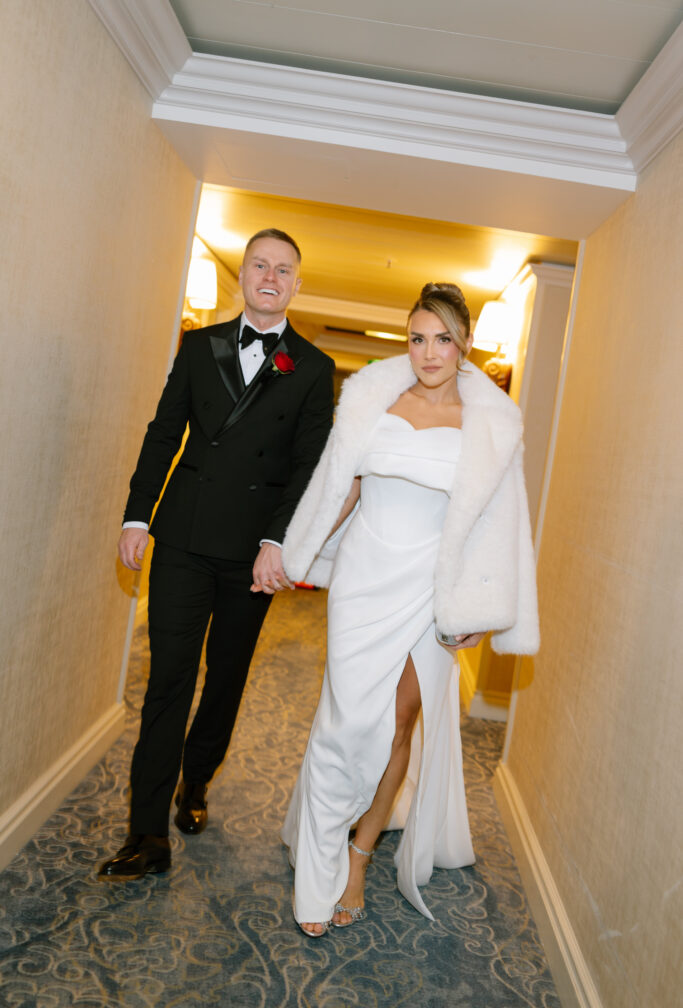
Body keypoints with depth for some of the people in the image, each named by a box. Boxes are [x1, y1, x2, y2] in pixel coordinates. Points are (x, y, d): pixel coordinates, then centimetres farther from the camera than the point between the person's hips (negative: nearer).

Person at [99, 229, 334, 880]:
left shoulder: (313, 369, 3)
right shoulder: (200, 345, 10)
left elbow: (308, 464, -4)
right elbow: (163, 434, 9)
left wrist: (277, 543, -14)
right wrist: (137, 515, 2)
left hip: (252, 551, 0)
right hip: (184, 538, 1)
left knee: (226, 677, 13)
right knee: (168, 679, -1)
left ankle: (195, 782, 36)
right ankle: (149, 833, 7)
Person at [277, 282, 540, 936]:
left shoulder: (491, 423, -2)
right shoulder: (372, 397, 1)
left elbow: (494, 521, 1)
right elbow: (340, 489, 10)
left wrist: (474, 611, -1)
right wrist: (300, 556, 14)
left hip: (430, 589, 0)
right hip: (363, 578, 0)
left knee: (401, 723, 6)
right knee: (351, 721, -2)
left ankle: (358, 857, 27)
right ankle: (317, 875, 17)